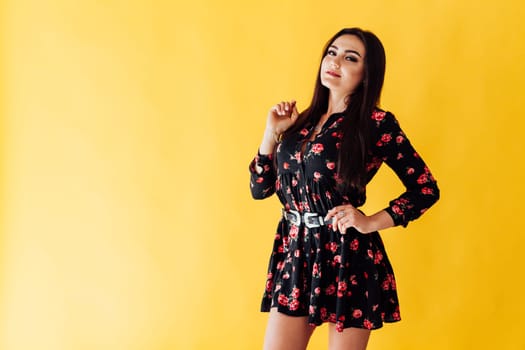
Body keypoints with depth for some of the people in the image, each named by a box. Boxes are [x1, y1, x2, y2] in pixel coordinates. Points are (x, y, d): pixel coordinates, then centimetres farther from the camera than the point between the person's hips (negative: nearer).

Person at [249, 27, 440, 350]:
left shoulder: (377, 124, -6)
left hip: (347, 256, -5)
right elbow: (260, 188, 10)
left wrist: (370, 223, -11)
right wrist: (272, 131, 2)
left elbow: (426, 188, -4)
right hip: (294, 251, 5)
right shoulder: (304, 121, 9)